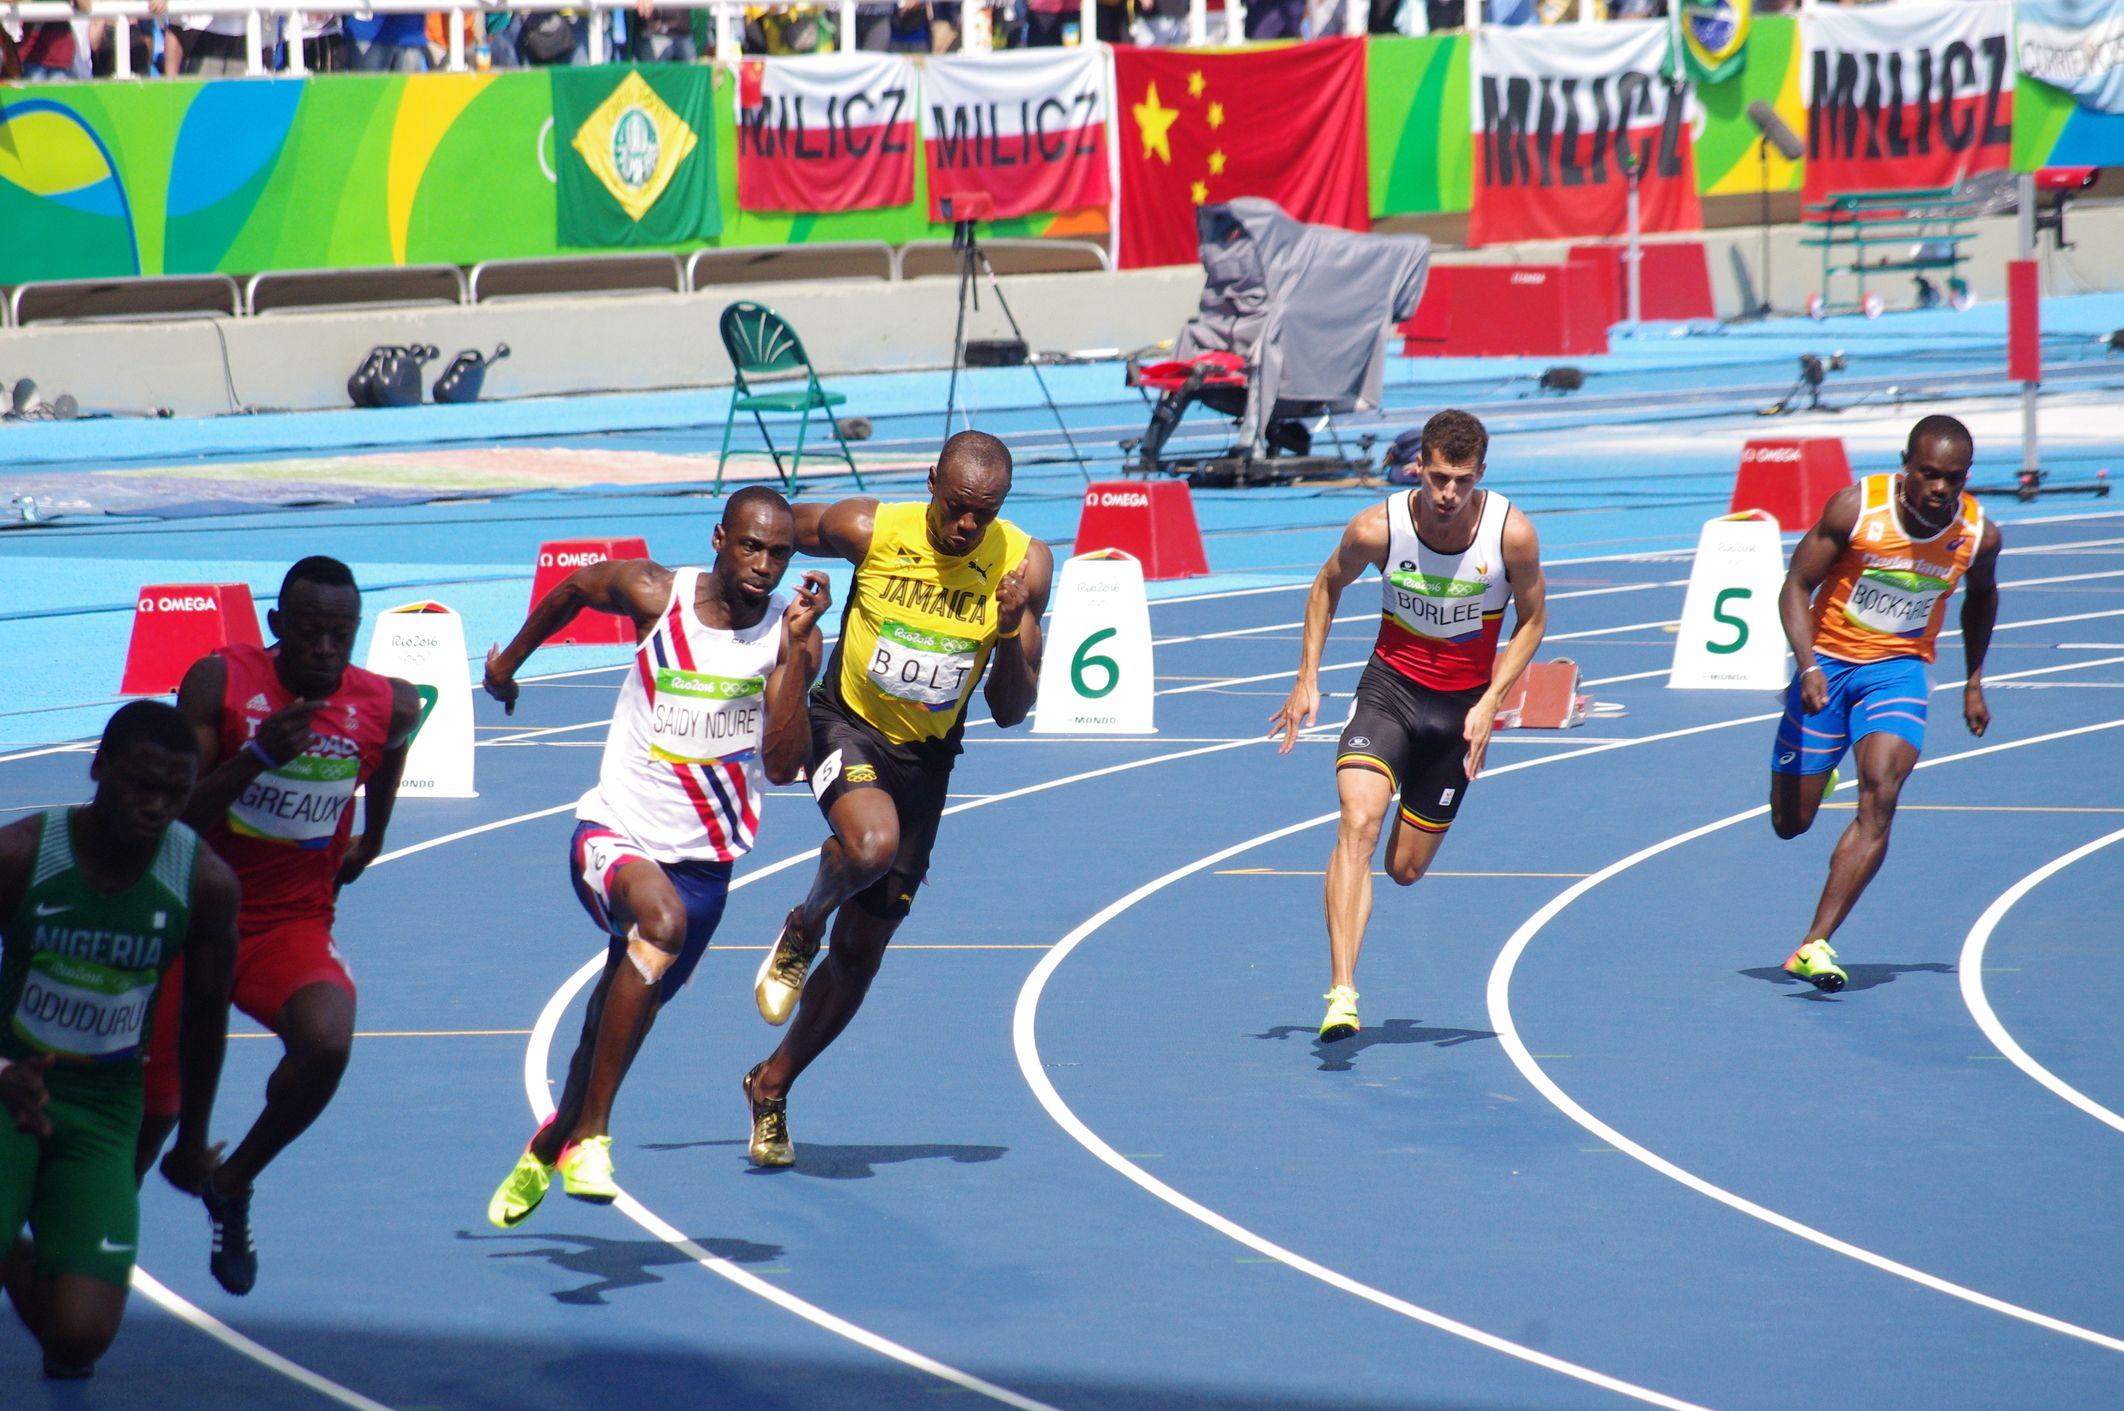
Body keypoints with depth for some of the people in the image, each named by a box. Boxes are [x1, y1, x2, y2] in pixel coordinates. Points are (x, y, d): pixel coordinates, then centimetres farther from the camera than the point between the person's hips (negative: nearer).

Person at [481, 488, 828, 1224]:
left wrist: (793, 647, -23)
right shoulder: (654, 594, -8)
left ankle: (548, 1148, 43)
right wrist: (510, 659, 25)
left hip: (704, 859, 3)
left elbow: (783, 764, -17)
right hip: (616, 833, -3)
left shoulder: (792, 634, -6)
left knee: (622, 1018, 14)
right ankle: (590, 1132, -29)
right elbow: (571, 590, 13)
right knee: (663, 918, -35)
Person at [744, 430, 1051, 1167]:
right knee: (872, 842, -37)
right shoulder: (867, 530, -17)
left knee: (862, 951, 8)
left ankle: (772, 1085, 29)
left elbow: (1011, 712, -7)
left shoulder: (1024, 565, -11)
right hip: (846, 726, -3)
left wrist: (1012, 637, -24)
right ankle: (802, 929, -4)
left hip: (925, 756, 3)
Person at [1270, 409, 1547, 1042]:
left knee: (1406, 868, 9)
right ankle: (1342, 994, -31)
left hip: (1463, 705, 1)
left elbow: (1532, 620, -2)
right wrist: (1307, 680, 1)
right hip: (1390, 686, -1)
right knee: (1359, 823, -26)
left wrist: (1489, 703, -13)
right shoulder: (1377, 529, -17)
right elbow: (1328, 585, 5)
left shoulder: (1512, 534, -18)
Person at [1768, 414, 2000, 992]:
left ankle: (1815, 944, -24)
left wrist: (1974, 683, 16)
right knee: (1790, 823, 6)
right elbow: (1796, 586, -12)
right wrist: (1808, 669, -25)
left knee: (1880, 796, -23)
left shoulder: (1978, 534, -9)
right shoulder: (1855, 508, -19)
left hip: (1899, 669, 1)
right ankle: (1817, 774, 46)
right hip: (1828, 662, -1)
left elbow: (1981, 597, 14)